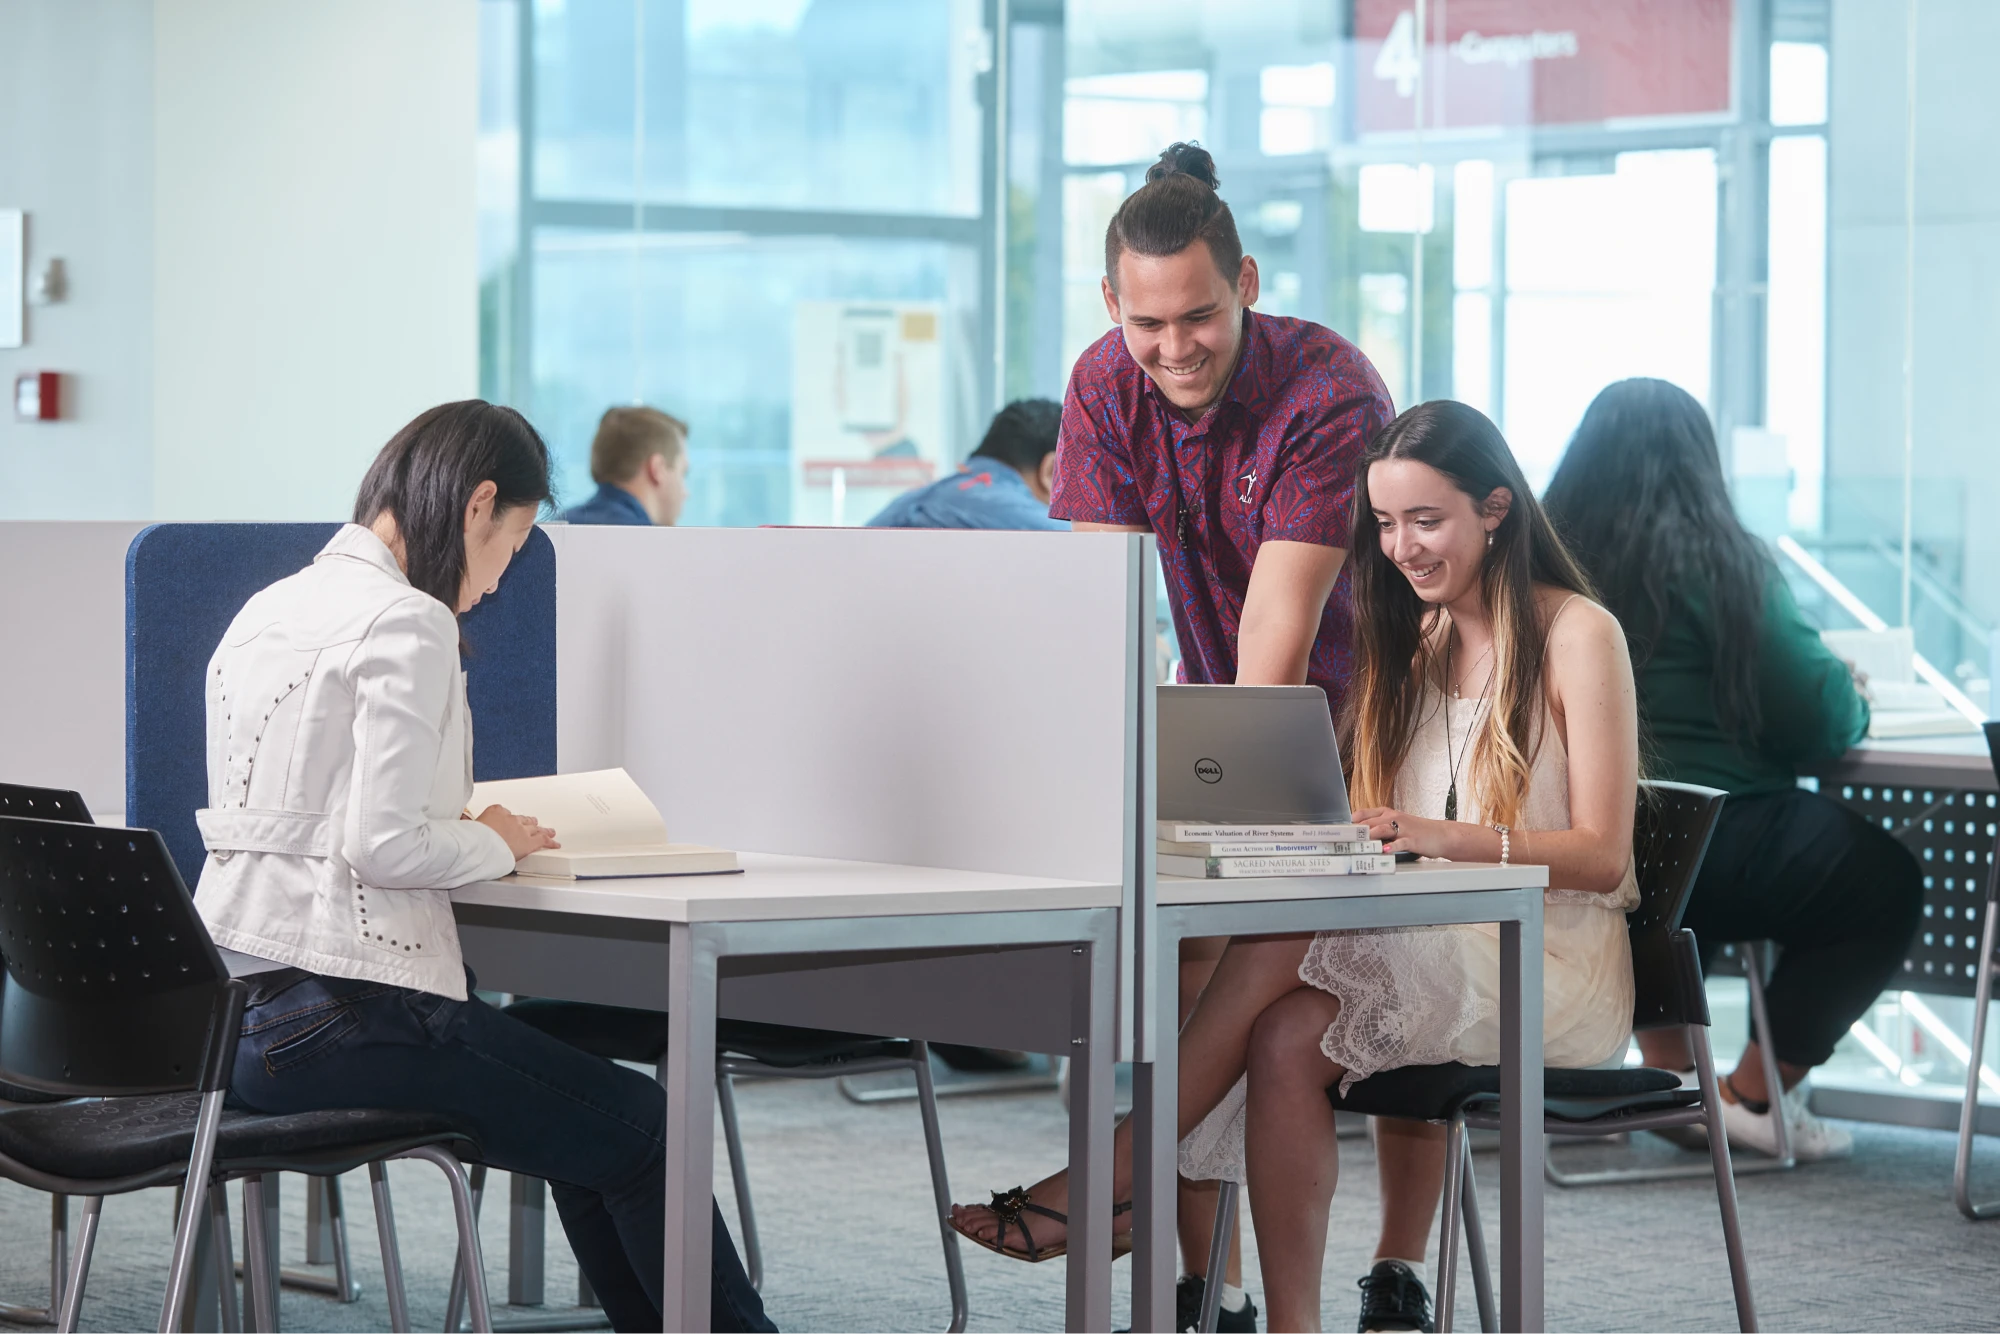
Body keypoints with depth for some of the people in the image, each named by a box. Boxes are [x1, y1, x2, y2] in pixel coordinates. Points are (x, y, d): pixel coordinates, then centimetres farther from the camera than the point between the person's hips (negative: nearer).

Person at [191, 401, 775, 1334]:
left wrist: (472, 832, 13)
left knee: (585, 1117, 21)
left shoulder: (269, 608, 15)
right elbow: (383, 845, -20)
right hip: (335, 1012, -10)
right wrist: (496, 845, -1)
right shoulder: (406, 623, -14)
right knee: (639, 1132, 3)